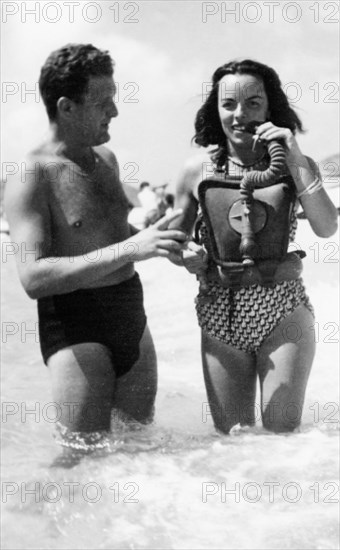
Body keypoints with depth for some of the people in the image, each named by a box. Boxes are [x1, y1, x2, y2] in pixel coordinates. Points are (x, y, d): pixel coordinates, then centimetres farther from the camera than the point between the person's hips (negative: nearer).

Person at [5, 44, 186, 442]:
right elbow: (33, 278, -24)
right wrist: (129, 249, -30)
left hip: (132, 316, 7)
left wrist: (163, 244, 7)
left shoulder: (106, 159, 11)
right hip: (75, 324, -7)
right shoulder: (31, 176, -13)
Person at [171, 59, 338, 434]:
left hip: (283, 311, -1)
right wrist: (187, 255, -9)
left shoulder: (294, 165, 1)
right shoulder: (198, 170, 2)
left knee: (282, 436, -1)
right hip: (220, 313, 1)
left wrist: (296, 162, -17)